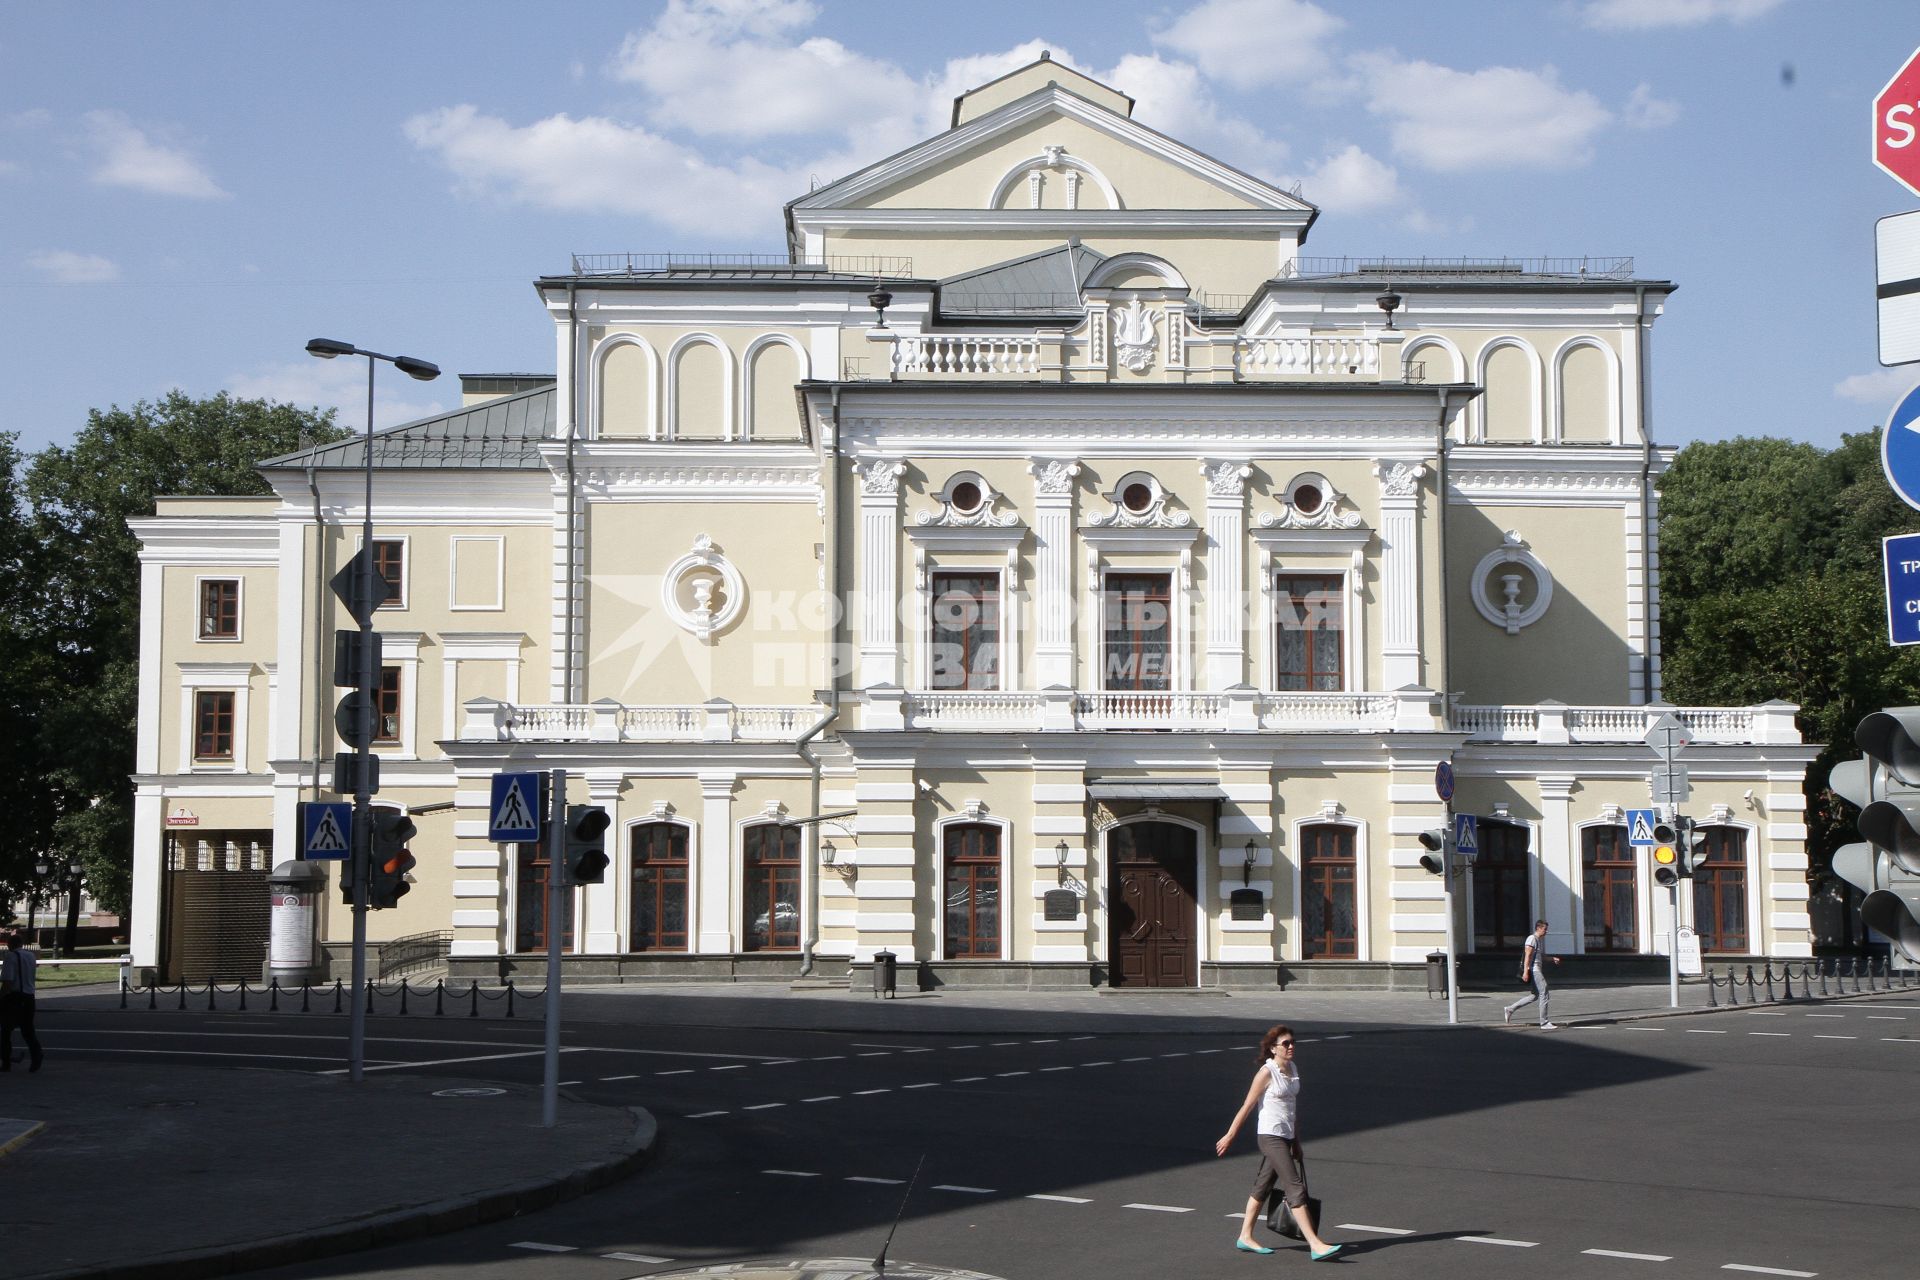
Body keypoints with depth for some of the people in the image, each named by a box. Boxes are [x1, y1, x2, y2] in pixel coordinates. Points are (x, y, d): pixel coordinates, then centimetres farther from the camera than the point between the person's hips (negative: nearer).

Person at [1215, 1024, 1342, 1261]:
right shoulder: (1266, 1073, -14)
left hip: (1286, 1136, 8)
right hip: (1270, 1136, -8)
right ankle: (1315, 1245, -15)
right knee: (1295, 1189, -12)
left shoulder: (1293, 1070, 9)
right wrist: (1229, 1137, -7)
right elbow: (1247, 1107, -10)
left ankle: (1245, 1238, 25)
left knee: (1262, 1187, 15)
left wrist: (1296, 1141, 18)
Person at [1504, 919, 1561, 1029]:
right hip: (1534, 969, -10)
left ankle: (1511, 1009, 19)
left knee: (1535, 995, 13)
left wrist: (1553, 958, 10)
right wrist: (1525, 971, -26)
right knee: (1544, 994, -9)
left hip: (1538, 970, 10)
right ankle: (1544, 1023, -5)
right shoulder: (1532, 939, -11)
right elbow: (1528, 955, -19)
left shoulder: (1542, 939, 19)